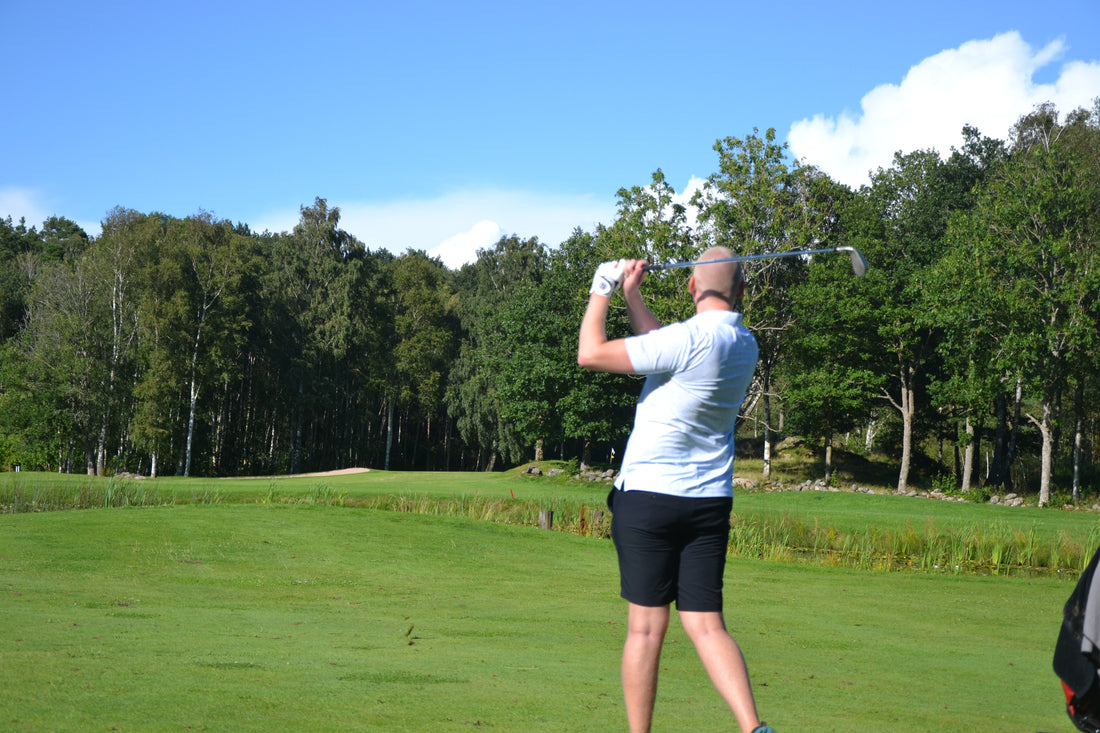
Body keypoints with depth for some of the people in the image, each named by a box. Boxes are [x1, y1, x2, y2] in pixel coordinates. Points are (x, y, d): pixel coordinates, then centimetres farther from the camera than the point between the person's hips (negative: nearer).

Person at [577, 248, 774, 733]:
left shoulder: (692, 337, -16)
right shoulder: (746, 345, 7)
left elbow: (591, 355, -12)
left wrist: (601, 293, 2)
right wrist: (632, 295, 25)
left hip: (649, 495, -6)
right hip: (711, 502, 6)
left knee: (646, 628, 0)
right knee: (706, 626, 3)